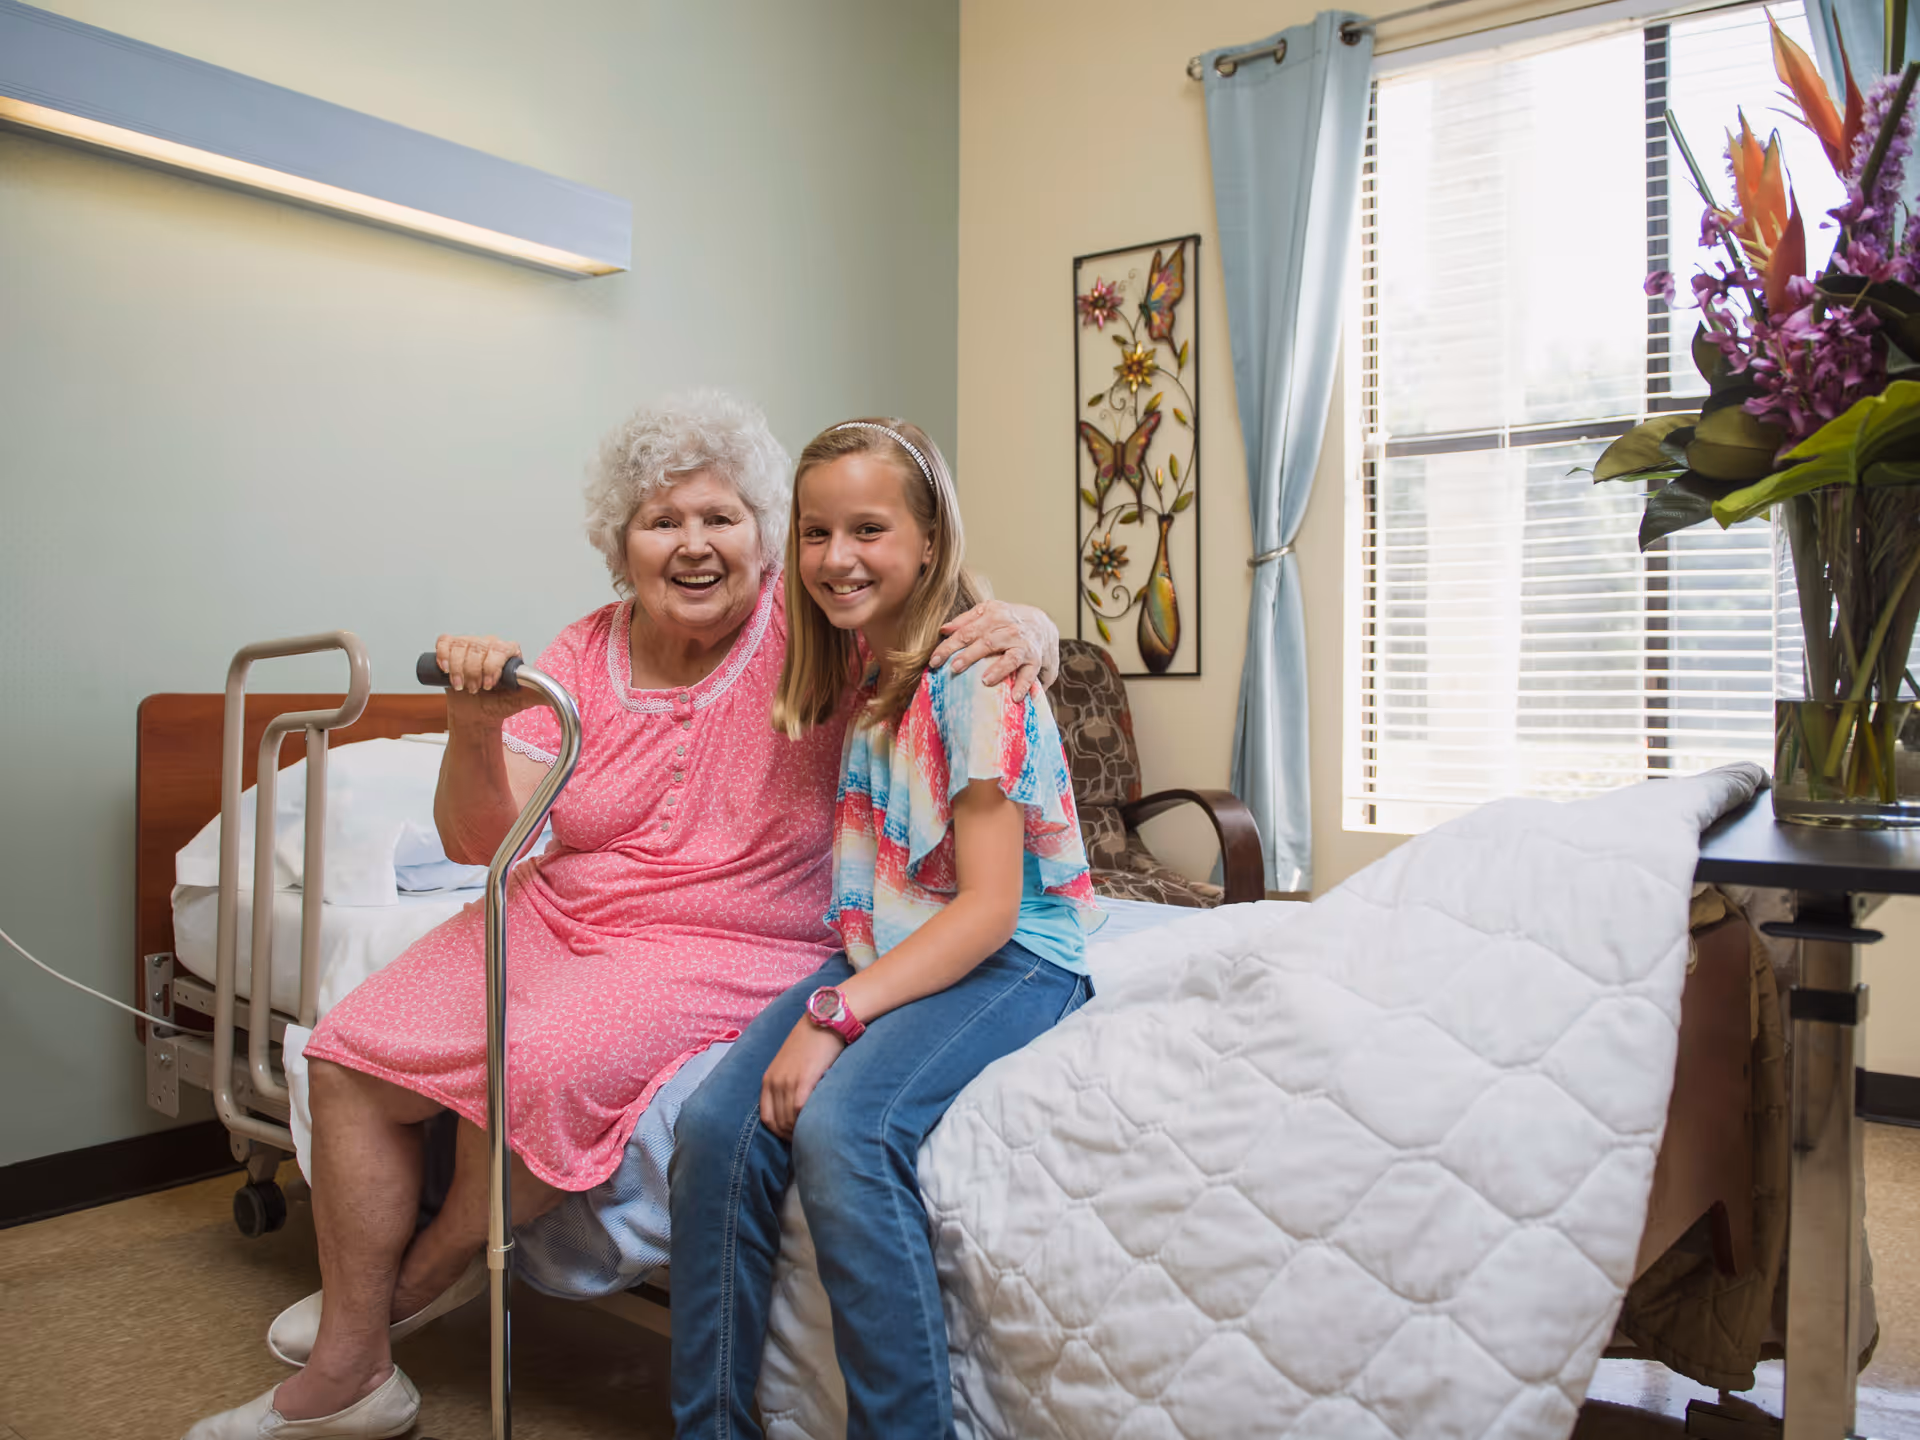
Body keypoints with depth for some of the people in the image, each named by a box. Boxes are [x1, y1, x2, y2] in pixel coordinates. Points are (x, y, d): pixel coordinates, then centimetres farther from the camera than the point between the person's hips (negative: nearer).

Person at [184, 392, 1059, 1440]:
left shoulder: (807, 629, -10)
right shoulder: (581, 658, 1)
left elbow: (975, 621, -11)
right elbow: (479, 842, -2)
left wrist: (1023, 627, -36)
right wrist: (475, 728, -22)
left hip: (729, 946, -5)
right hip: (556, 918, 5)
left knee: (541, 1065, -29)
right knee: (352, 1058, -5)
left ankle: (438, 1268, 7)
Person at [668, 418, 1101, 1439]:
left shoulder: (973, 674, -13)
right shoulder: (851, 668, 11)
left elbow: (988, 906, -18)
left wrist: (836, 1014, -23)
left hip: (1012, 957, -7)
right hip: (880, 951, 7)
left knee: (839, 1125, -31)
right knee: (716, 1124, -15)